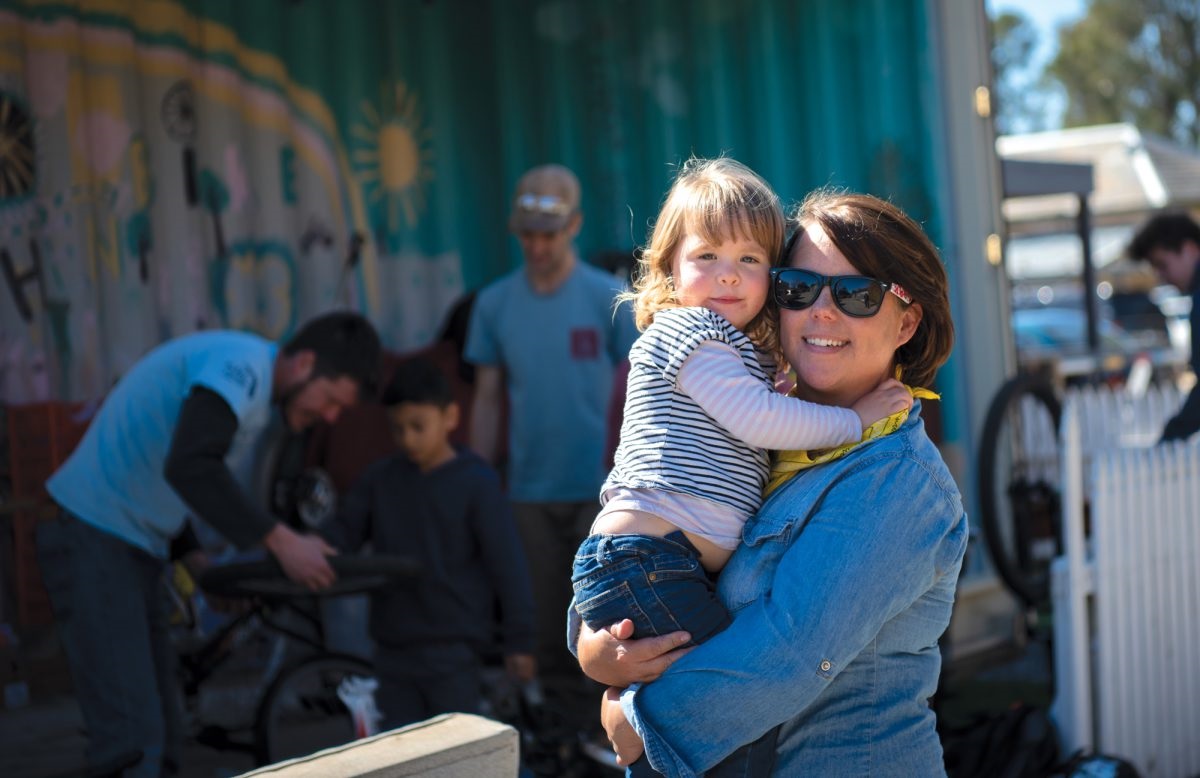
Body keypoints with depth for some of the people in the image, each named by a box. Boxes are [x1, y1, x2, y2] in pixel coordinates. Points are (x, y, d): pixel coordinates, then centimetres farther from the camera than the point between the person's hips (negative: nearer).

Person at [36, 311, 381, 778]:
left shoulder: (258, 390, 12)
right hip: (90, 537, -10)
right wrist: (280, 541, -31)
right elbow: (189, 467, -33)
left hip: (135, 546, 10)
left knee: (161, 734, 10)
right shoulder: (240, 363, -19)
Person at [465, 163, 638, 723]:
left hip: (600, 491, -3)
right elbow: (488, 400, 9)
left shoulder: (609, 298, -3)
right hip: (530, 495, 3)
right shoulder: (494, 304, 5)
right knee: (548, 631, 7)